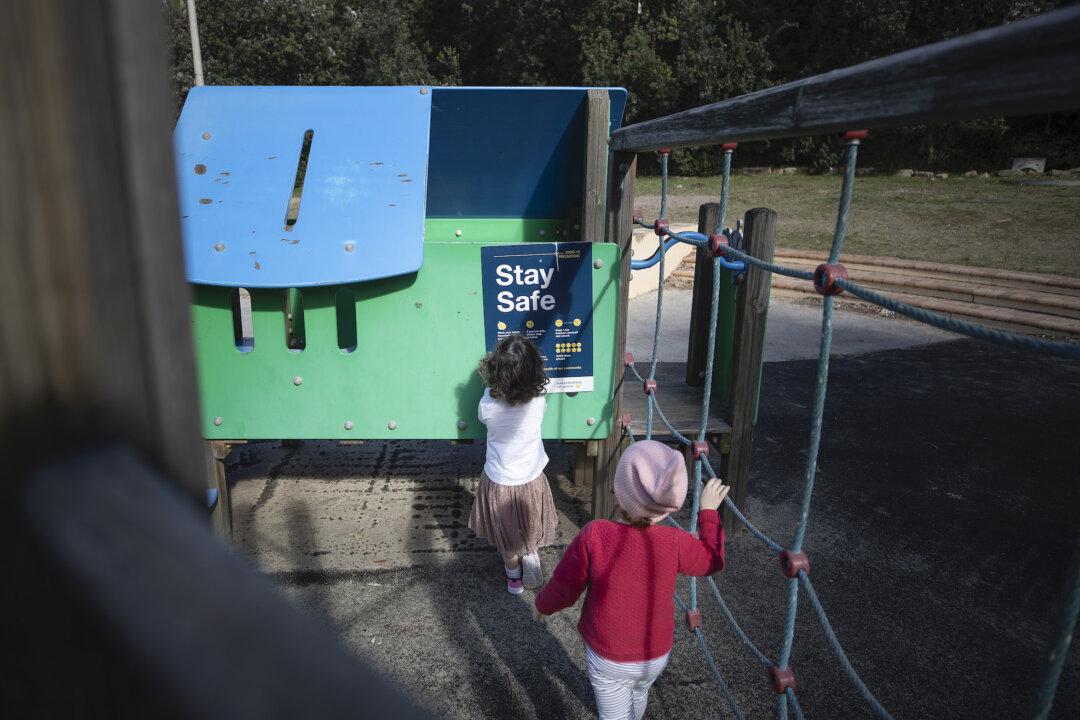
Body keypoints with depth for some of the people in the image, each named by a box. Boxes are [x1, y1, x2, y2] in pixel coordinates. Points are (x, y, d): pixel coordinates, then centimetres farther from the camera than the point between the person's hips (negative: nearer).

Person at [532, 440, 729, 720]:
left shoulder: (593, 536, -32)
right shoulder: (675, 543, -28)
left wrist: (542, 604, 5)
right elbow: (713, 559, -5)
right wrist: (708, 511, 7)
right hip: (655, 656, 2)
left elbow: (564, 589, -17)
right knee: (638, 695, 34)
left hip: (607, 658, -2)